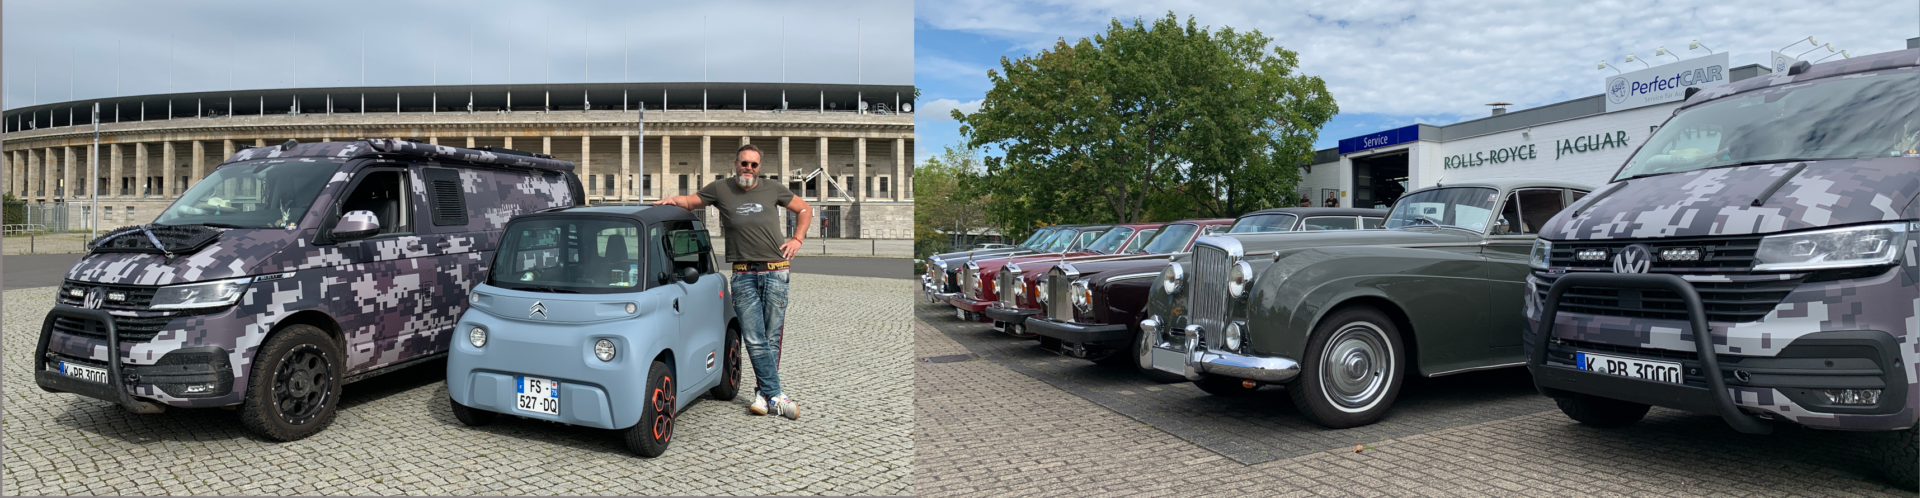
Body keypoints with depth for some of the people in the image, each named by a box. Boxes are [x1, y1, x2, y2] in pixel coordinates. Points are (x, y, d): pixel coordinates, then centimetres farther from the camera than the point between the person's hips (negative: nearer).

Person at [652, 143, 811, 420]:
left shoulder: (773, 190, 9)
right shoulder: (720, 190, 7)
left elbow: (803, 209, 20)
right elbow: (690, 202, 19)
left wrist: (797, 239, 10)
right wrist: (674, 199, -3)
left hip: (775, 272, 1)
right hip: (743, 275, 0)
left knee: (772, 338, 2)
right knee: (754, 340, -6)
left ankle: (763, 392, 14)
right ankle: (775, 396, -2)